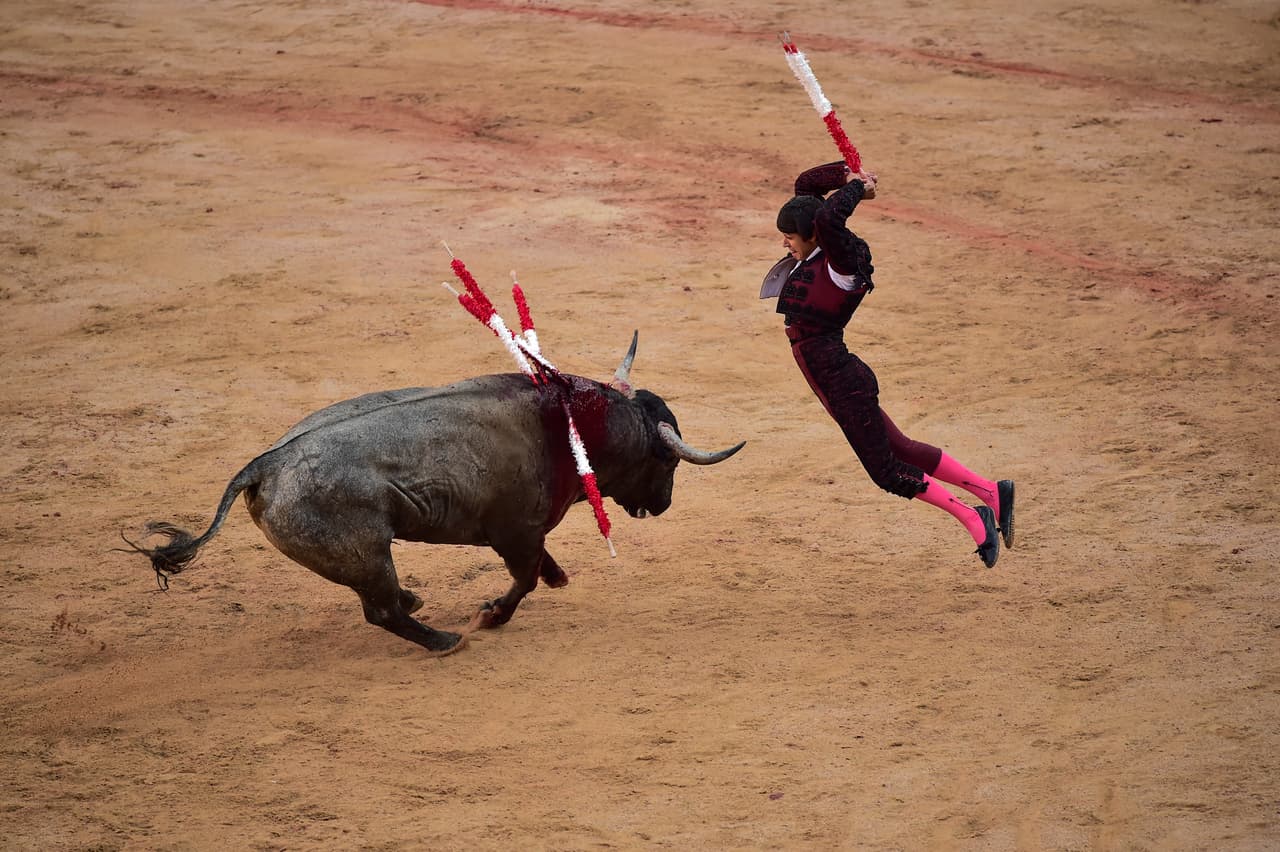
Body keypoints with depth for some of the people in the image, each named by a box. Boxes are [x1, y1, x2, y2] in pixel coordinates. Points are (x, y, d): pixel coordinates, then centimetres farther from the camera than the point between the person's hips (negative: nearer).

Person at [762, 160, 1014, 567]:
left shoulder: (840, 265, -18)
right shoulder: (814, 258, 7)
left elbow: (827, 217, -39)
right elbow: (806, 184, 16)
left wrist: (855, 187, -21)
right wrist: (850, 177, 4)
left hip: (844, 381, -10)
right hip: (838, 384, 10)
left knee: (886, 470, -1)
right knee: (901, 451, 16)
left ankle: (972, 518, 8)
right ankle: (991, 493, 23)